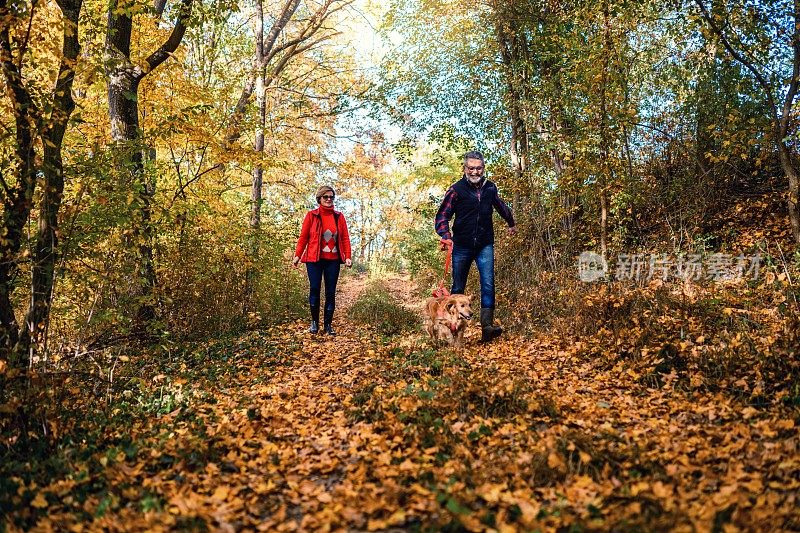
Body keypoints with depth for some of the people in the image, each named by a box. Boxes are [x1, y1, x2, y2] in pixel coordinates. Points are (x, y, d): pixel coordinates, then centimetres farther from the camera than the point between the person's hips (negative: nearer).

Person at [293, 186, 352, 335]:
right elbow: (303, 237, 1)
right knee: (314, 289, -2)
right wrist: (297, 255, -7)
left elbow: (345, 238, 5)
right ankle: (314, 322, 14)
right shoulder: (311, 215, 2)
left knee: (331, 292, 4)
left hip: (333, 260, 2)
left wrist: (348, 256, -5)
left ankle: (328, 324, 12)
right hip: (314, 259, -2)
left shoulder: (339, 216, 8)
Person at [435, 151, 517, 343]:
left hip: (485, 246, 2)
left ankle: (487, 326, -18)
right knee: (458, 288, 6)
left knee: (488, 284, -13)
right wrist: (446, 236, -24)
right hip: (462, 246, -2)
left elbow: (501, 206, 26)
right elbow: (442, 215, -6)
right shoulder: (456, 189, -5)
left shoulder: (490, 188, 6)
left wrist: (511, 223, 42)